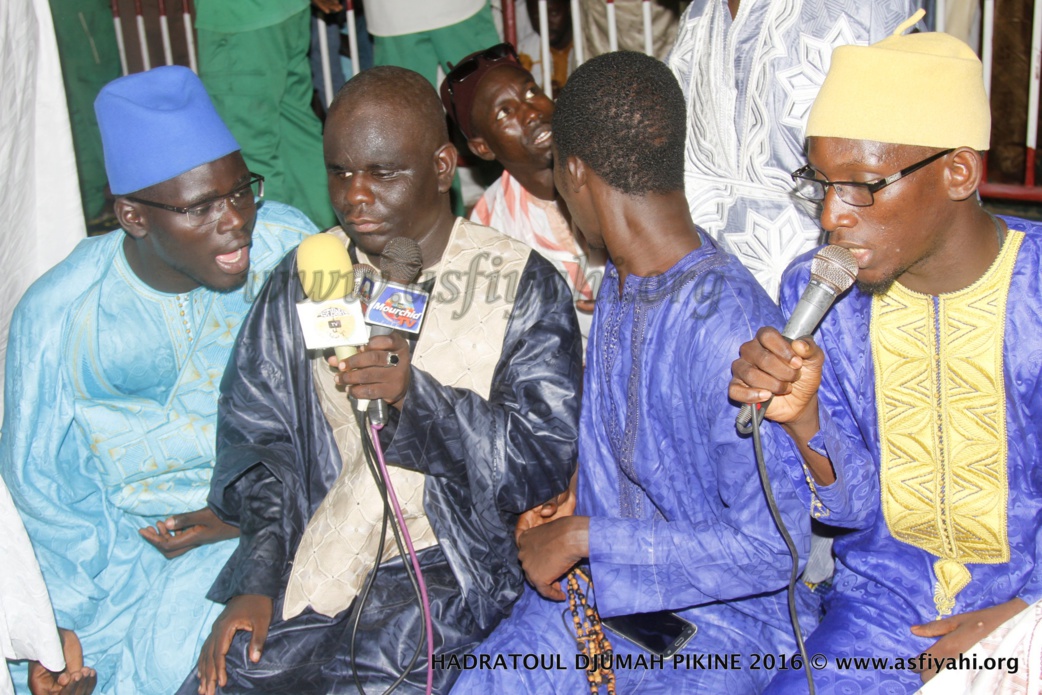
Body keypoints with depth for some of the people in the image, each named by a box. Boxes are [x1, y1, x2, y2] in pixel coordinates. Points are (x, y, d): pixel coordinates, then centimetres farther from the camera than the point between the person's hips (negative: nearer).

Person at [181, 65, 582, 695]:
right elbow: (255, 438, 7)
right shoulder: (304, 276, 8)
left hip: (446, 565, -3)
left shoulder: (524, 286, -3)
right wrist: (257, 581, -6)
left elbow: (547, 461, -9)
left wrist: (417, 394, -23)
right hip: (311, 557, 3)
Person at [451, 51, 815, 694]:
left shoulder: (731, 326, -24)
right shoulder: (617, 281, 6)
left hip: (724, 617, -6)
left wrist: (584, 536, -19)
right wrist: (565, 508, 2)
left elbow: (773, 548, -24)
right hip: (603, 579, 7)